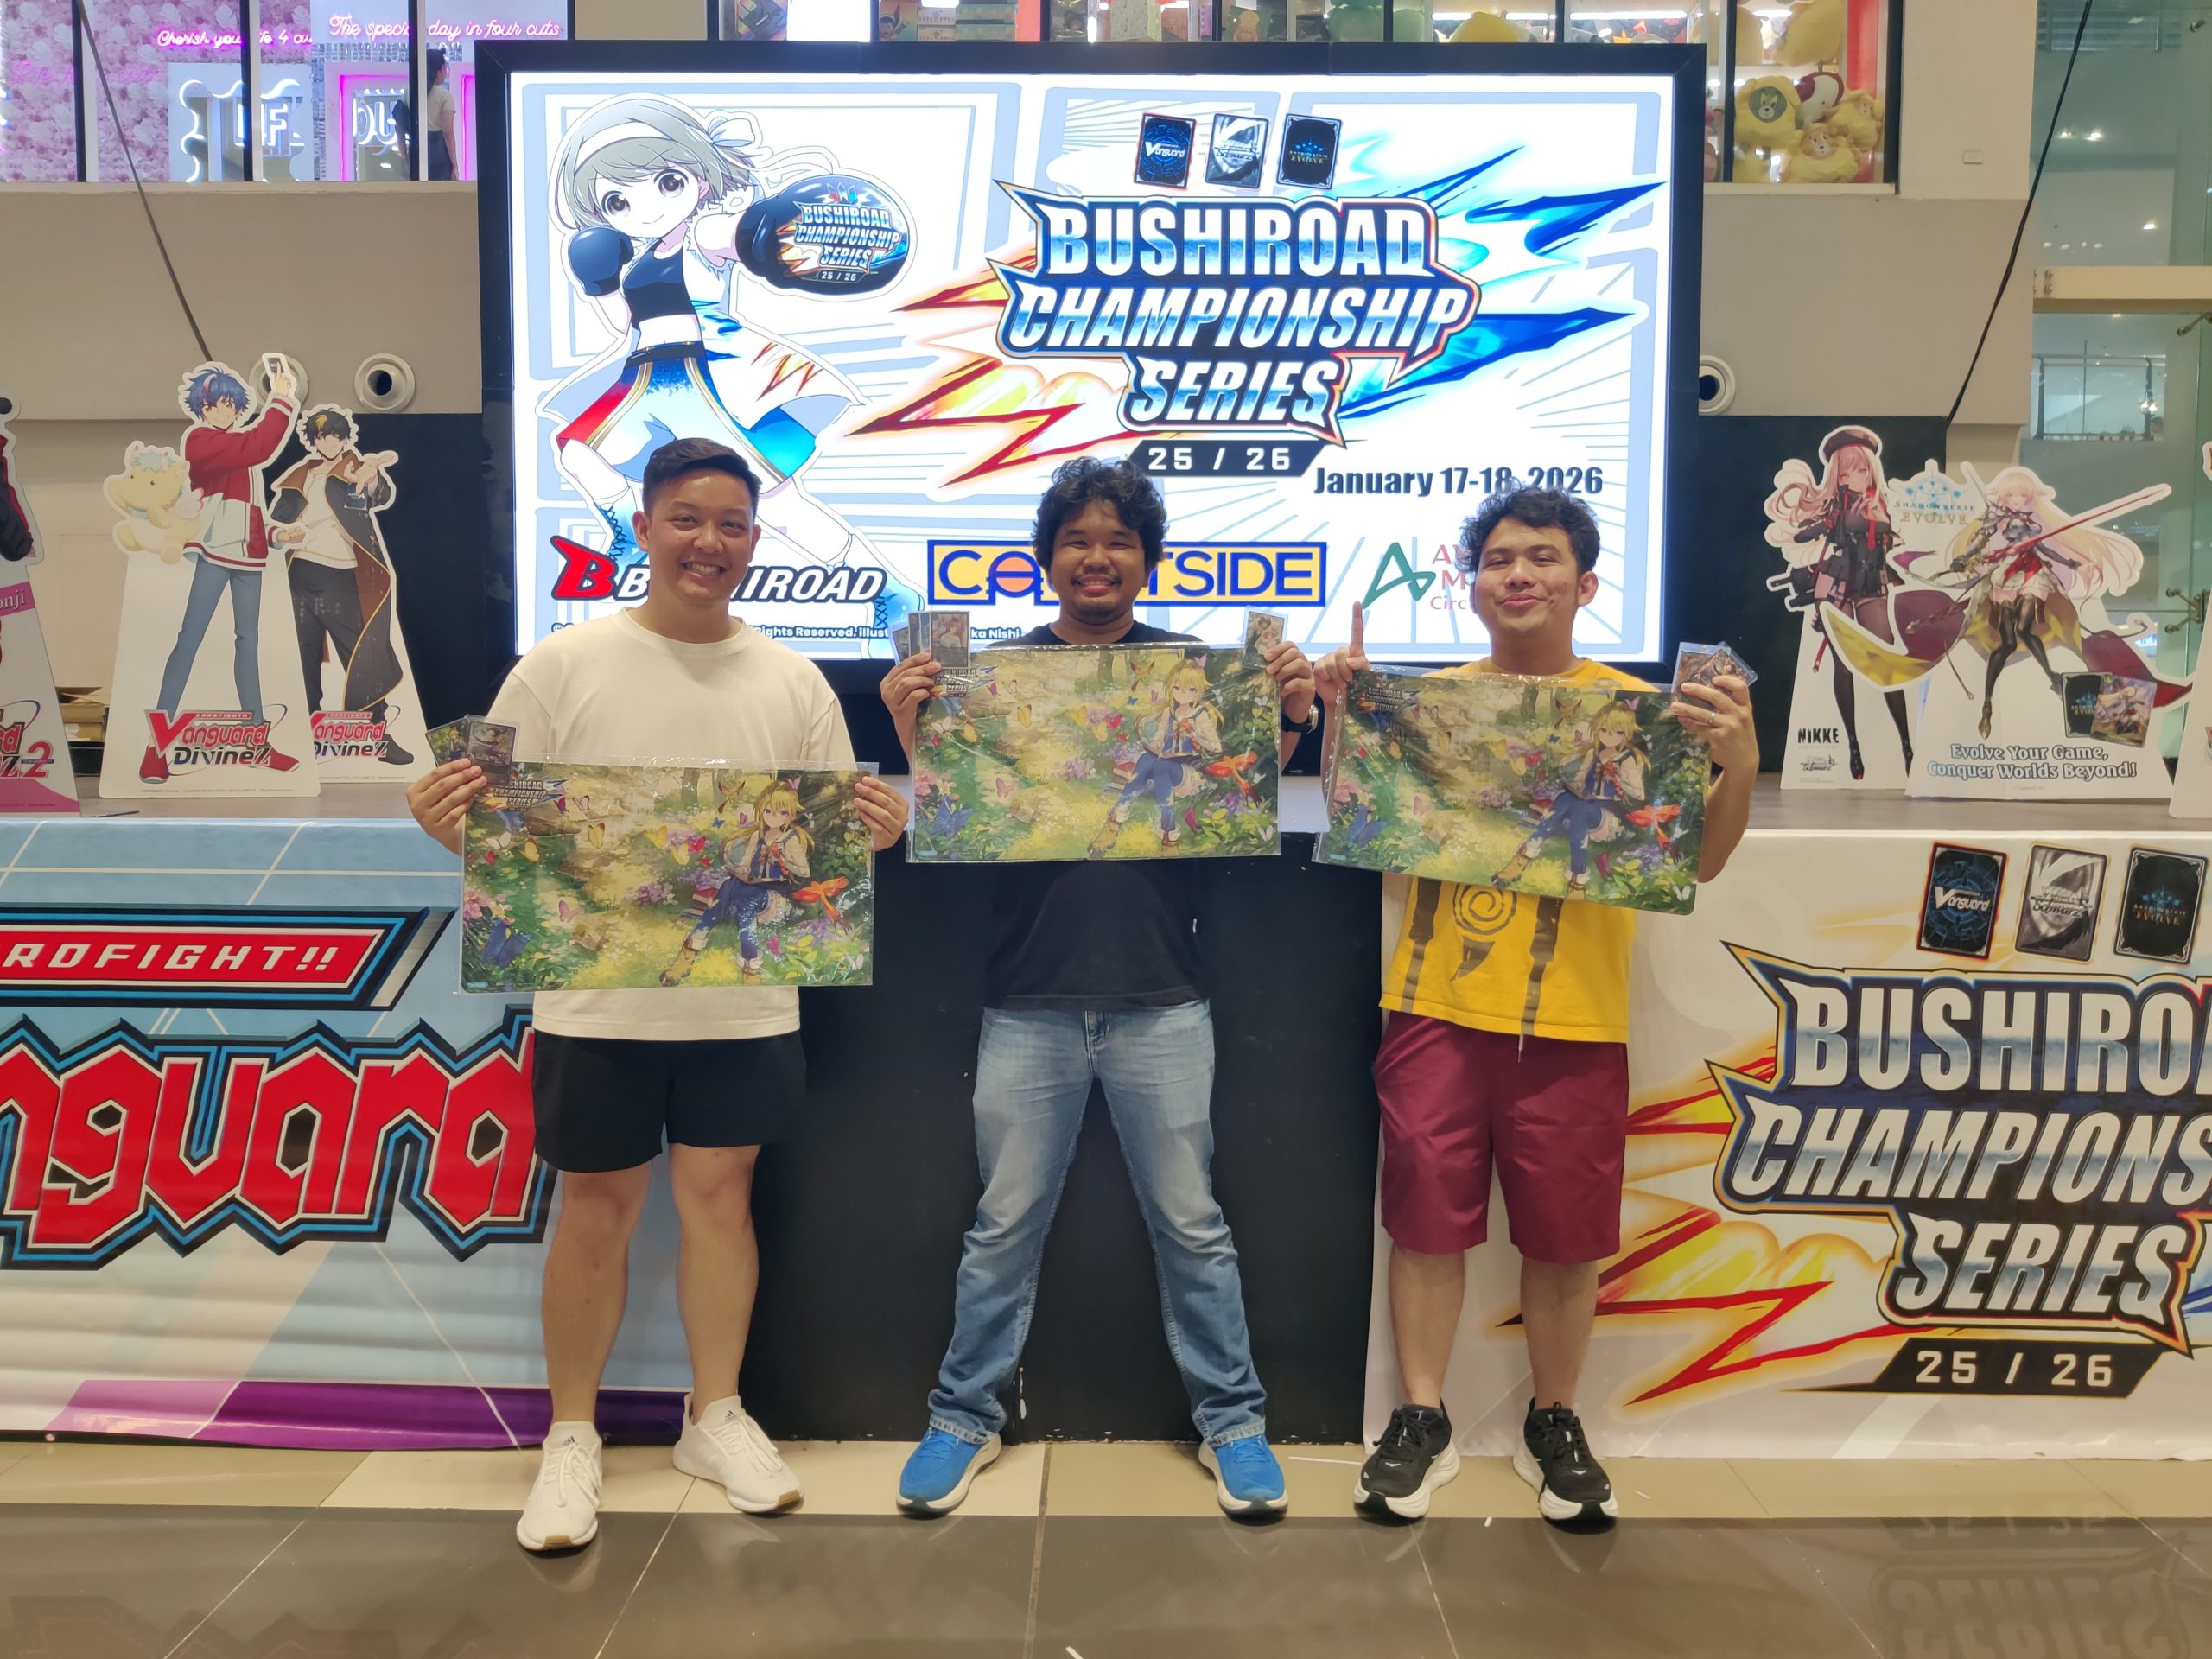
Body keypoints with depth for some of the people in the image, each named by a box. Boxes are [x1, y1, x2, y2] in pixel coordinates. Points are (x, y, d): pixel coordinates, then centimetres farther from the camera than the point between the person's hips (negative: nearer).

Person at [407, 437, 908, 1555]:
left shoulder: (792, 683, 6)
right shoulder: (565, 665, -1)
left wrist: (876, 830, -13)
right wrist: (447, 820, -23)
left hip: (745, 995, 2)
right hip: (599, 996, -2)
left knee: (719, 1190, 11)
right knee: (597, 1207, 8)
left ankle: (716, 1416, 28)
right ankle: (570, 1437, 25)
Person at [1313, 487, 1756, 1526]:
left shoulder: (1634, 709, 2)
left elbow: (1697, 862, -1)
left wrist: (1738, 766, -19)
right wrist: (1339, 716, -7)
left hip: (1572, 1020, -1)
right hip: (1436, 1008, 1)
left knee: (1563, 1235, 8)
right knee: (1427, 1217, 6)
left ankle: (1553, 1424, 29)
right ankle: (1421, 1422, 23)